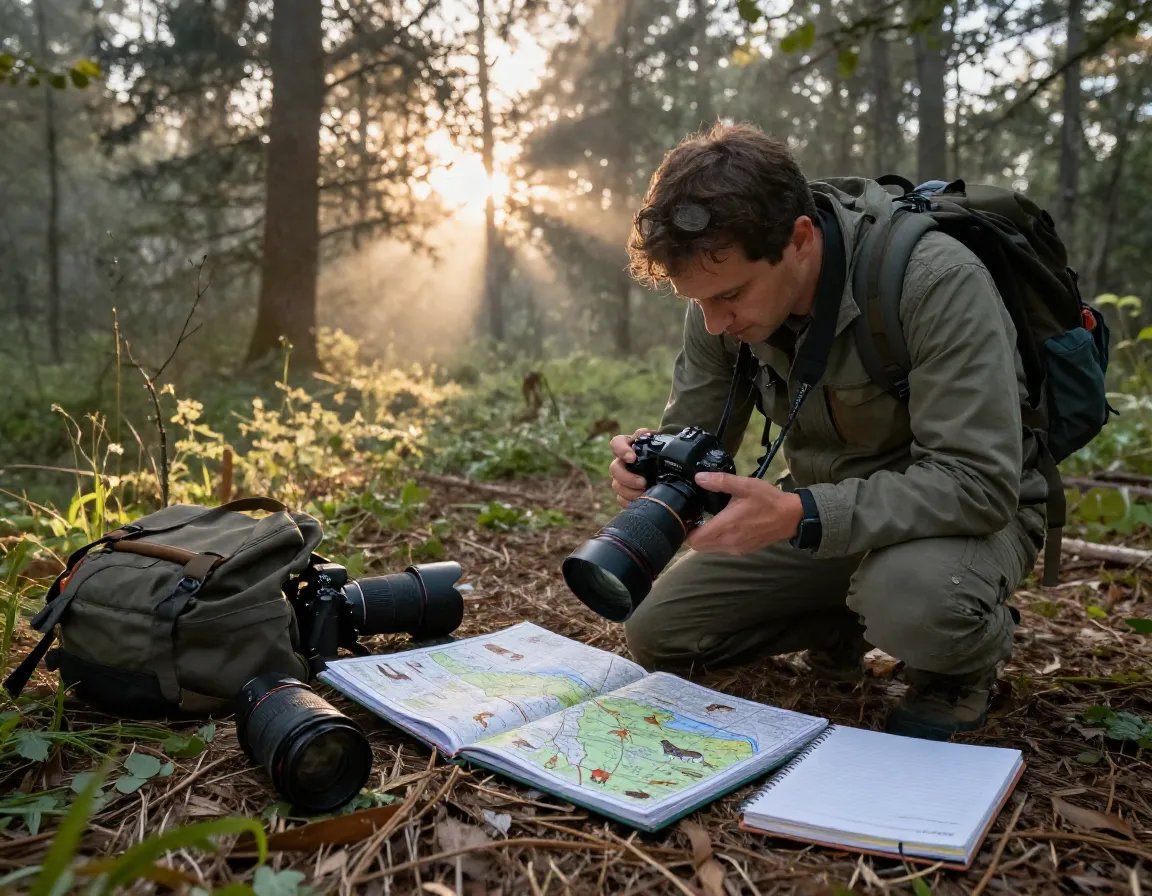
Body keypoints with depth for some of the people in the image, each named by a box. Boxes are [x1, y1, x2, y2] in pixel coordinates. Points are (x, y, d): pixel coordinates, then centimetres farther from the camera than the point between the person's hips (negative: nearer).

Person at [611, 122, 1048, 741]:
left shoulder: (937, 281, -30)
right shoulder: (722, 299, -11)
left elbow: (978, 482, -33)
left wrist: (798, 516, -44)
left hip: (965, 511, -5)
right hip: (824, 511, 6)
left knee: (911, 600, -41)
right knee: (654, 630, -3)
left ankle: (966, 663, -2)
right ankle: (845, 626, 18)